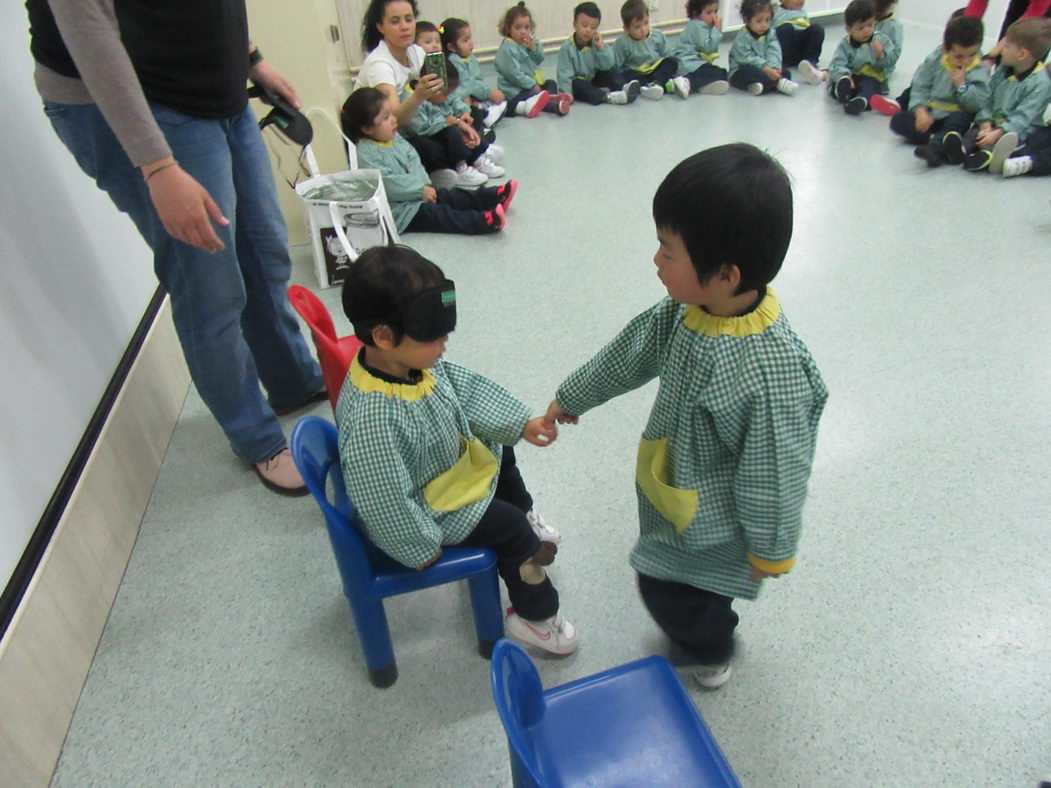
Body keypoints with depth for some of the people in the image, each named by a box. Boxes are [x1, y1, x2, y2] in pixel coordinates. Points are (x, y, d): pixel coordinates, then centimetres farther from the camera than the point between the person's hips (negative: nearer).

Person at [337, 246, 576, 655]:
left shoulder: (413, 359, -18)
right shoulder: (371, 419, -43)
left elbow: (468, 390, -3)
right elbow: (386, 502, -34)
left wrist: (521, 424, -6)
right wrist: (422, 546, -20)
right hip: (429, 510, -8)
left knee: (500, 453, 26)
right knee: (512, 532, -1)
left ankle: (525, 515, 56)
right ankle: (535, 615, 26)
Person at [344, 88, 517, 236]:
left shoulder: (394, 137, 7)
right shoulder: (365, 153, -21)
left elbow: (413, 160, 10)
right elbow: (388, 185, -27)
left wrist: (426, 185, -8)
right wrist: (420, 190, -21)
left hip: (418, 192, 9)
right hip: (399, 211, -9)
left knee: (450, 196, 3)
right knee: (436, 214, -21)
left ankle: (495, 197, 1)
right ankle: (484, 221, -35)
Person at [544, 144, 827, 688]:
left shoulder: (772, 370, -38)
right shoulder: (688, 309, -16)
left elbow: (776, 469, -26)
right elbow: (631, 351, 1)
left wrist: (771, 550, -11)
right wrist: (572, 398, 16)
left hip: (713, 517, -7)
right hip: (672, 490, 7)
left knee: (669, 591, 14)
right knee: (665, 576, 29)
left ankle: (708, 652, 49)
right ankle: (708, 629, 62)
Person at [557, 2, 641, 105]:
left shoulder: (596, 43, -4)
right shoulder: (567, 48, -16)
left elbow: (607, 66, -15)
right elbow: (565, 75, -19)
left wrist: (601, 47, -28)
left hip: (594, 79, 4)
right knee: (576, 84, -34)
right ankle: (608, 97, -44)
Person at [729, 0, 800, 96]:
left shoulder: (770, 35, 4)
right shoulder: (742, 37, -13)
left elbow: (774, 53, -8)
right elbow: (746, 58, -22)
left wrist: (773, 68, -30)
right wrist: (766, 69, -30)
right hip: (742, 72, -5)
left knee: (785, 72, -11)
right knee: (747, 71, -37)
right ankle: (779, 83, -39)